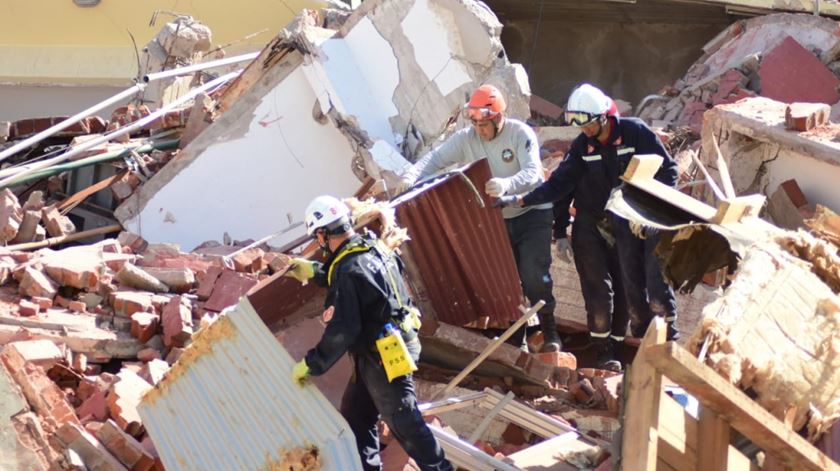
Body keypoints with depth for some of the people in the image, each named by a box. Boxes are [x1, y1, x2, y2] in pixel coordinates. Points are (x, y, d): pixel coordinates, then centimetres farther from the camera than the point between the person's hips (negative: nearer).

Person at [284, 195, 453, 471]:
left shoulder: (347, 270, -26)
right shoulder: (374, 247, 1)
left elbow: (342, 331, -26)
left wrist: (311, 364, -15)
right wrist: (315, 272, 27)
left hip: (384, 356, -10)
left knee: (402, 421, 1)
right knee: (354, 412, 20)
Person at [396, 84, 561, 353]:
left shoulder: (520, 133, -19)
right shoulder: (466, 139, -7)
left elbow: (532, 172, -31)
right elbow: (435, 158, -12)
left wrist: (506, 185, -51)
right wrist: (411, 176, -32)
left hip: (532, 213, -4)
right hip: (497, 220, 5)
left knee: (533, 275, -15)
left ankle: (549, 333, 0)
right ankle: (516, 338, 16)